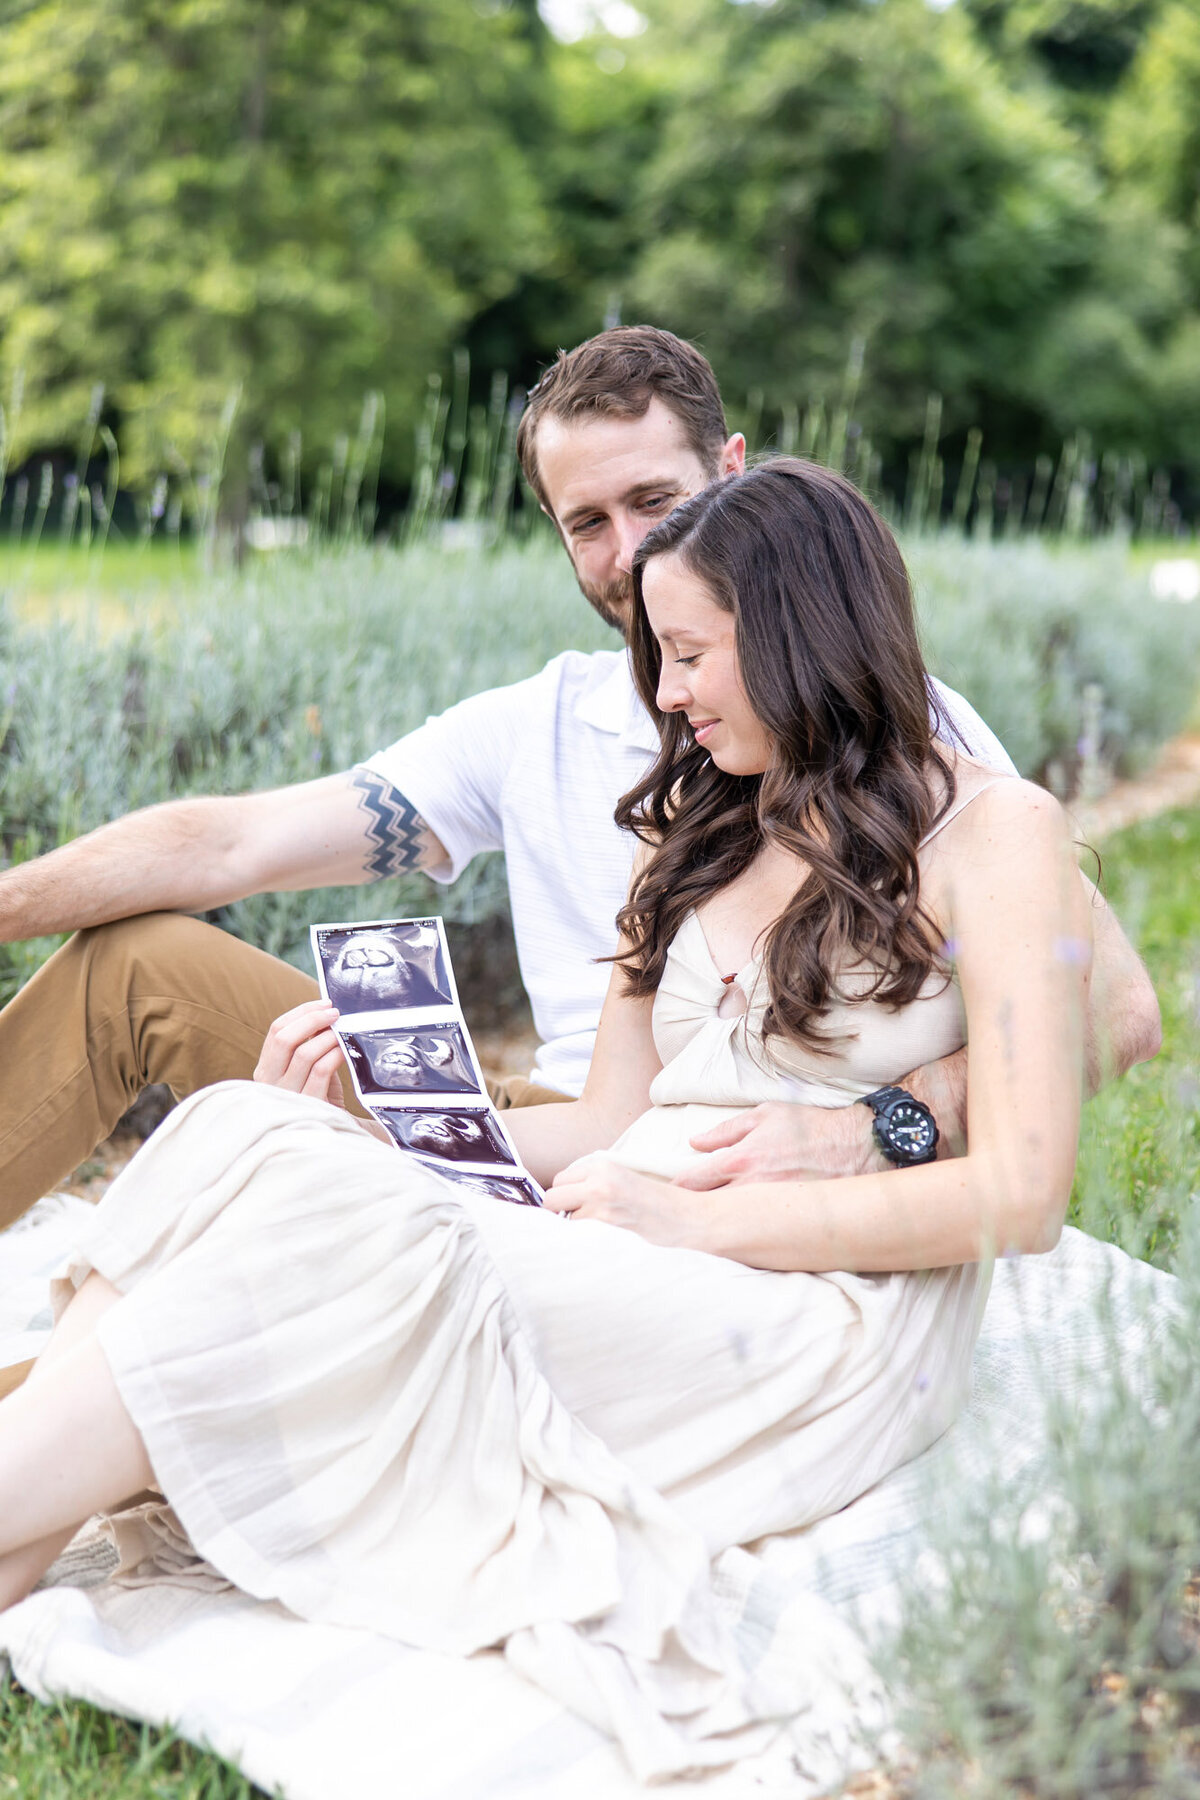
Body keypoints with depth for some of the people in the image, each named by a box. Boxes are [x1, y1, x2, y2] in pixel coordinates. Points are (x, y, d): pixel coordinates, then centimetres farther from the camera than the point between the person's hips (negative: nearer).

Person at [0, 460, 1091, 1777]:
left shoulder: (993, 832, 0)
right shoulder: (697, 828, 20)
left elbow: (1020, 1194, -9)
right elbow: (607, 1126, 14)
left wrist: (701, 1218, -14)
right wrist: (369, 1119, -1)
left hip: (825, 1313, -6)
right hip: (631, 1259, 6)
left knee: (341, 1249, -28)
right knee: (242, 1140, -19)